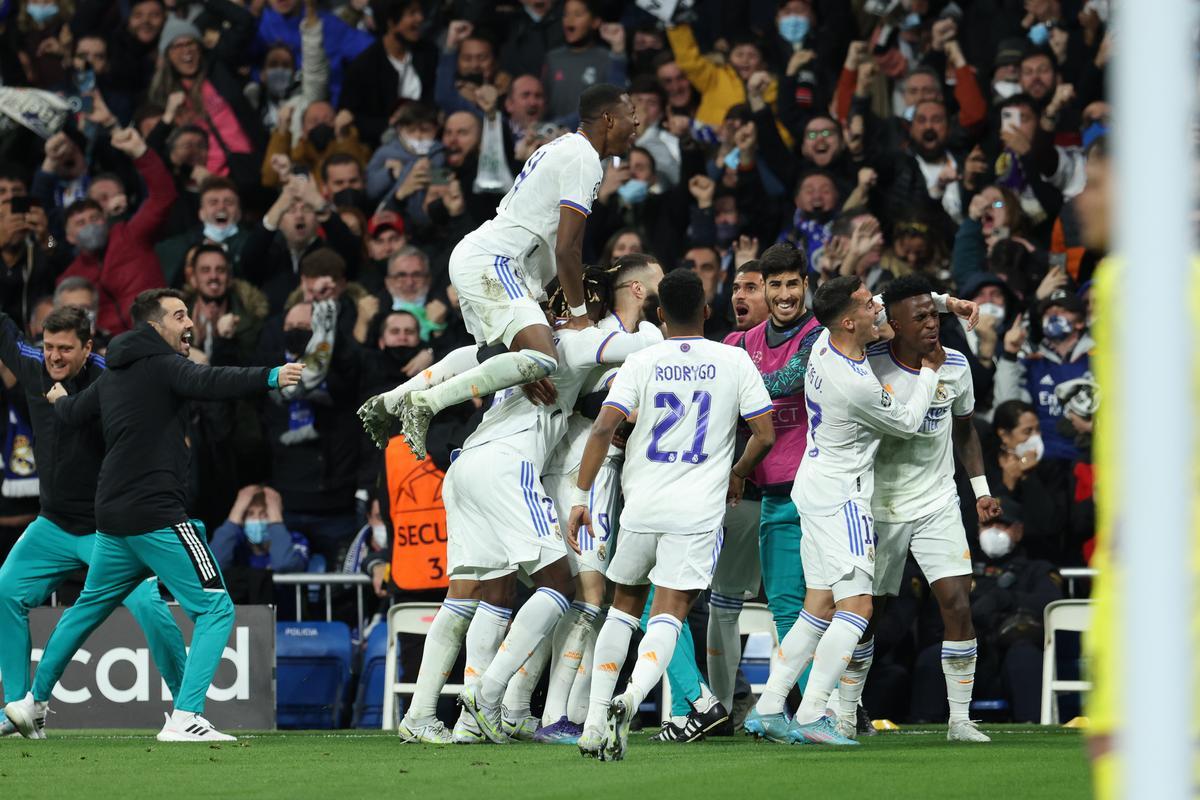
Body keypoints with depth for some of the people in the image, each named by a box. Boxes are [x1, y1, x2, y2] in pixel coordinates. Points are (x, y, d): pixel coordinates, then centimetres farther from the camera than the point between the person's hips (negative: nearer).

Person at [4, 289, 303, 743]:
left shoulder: (113, 376, 16)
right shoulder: (162, 366, -9)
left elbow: (73, 413, 32)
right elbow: (209, 384, -29)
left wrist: (60, 400, 56)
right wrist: (270, 378, -39)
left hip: (112, 518, 9)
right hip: (155, 514, -9)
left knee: (89, 607, 27)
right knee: (215, 610, -7)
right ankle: (185, 718, -18)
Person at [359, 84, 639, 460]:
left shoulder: (563, 148, 21)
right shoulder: (583, 159, -11)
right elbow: (566, 248, -16)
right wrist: (579, 314, -6)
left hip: (473, 259, 11)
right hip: (491, 263, -11)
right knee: (540, 359, -26)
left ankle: (393, 403, 26)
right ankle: (425, 403, -24)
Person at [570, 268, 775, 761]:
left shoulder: (642, 363, 2)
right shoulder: (734, 361, 2)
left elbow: (603, 428, -8)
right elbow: (765, 434, 2)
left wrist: (580, 497, -5)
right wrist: (738, 475, 22)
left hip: (641, 504, 1)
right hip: (698, 512, -1)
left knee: (624, 604, 19)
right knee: (668, 614, -5)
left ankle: (595, 720, 14)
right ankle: (632, 696, -33)